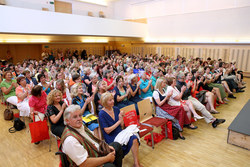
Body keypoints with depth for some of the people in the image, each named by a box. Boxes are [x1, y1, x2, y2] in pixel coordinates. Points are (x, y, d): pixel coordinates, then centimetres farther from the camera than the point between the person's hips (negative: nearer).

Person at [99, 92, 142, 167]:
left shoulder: (116, 109, 4)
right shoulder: (102, 114, -11)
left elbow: (121, 125, 9)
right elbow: (107, 131, -14)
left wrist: (121, 118, -12)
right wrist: (118, 121, -14)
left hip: (120, 133, 6)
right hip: (111, 137, -5)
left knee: (134, 139, -21)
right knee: (132, 140, -24)